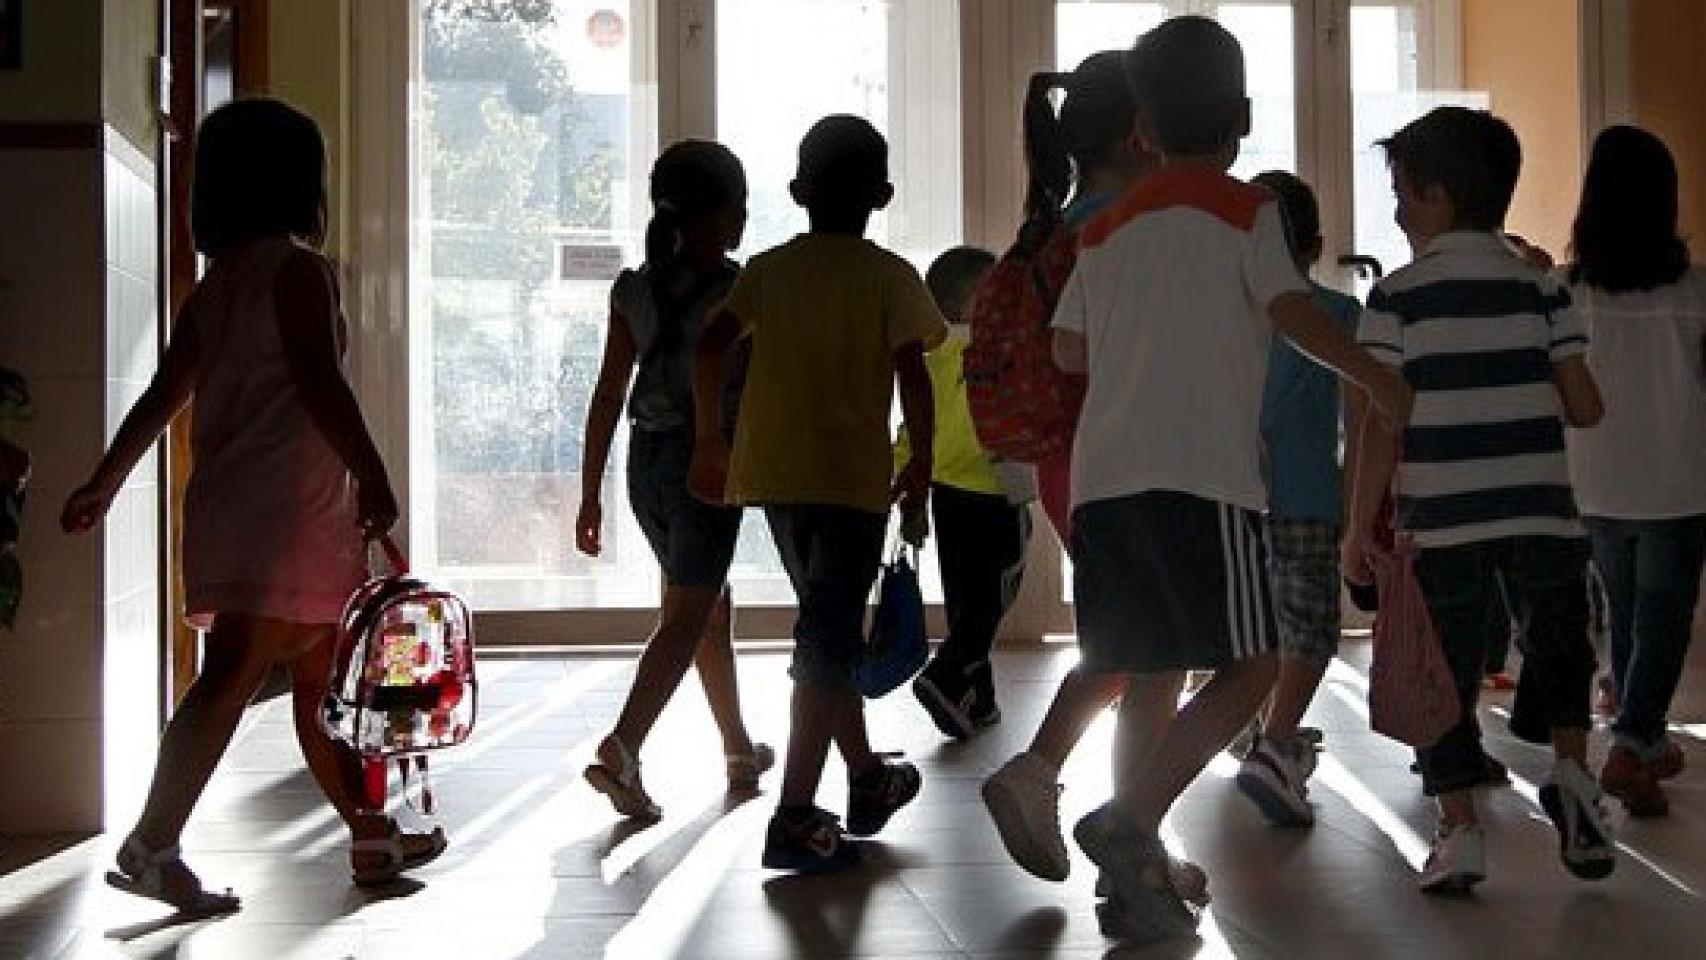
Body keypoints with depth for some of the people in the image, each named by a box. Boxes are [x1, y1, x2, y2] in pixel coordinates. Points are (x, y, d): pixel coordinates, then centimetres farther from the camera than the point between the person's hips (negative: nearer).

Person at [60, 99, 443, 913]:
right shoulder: (297, 267, -8)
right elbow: (318, 382, -18)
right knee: (232, 676, -11)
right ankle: (151, 846, -13)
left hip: (231, 504, 9)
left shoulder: (216, 282, 17)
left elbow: (162, 394, 18)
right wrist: (375, 477, -15)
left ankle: (372, 838, 23)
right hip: (284, 510, -9)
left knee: (322, 680, 14)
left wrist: (105, 482, 24)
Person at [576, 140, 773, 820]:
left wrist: (590, 494, 7)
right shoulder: (740, 291, -10)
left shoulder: (635, 290, 4)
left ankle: (740, 750, 32)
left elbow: (608, 394, 3)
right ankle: (621, 751, -20)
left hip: (647, 460, 6)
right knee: (686, 619, -5)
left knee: (712, 606, 20)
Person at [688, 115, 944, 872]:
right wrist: (922, 459, 1)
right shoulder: (890, 276, -2)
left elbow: (710, 347, -1)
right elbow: (912, 373, -10)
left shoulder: (769, 269, 8)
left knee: (828, 630, 19)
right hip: (853, 476, -5)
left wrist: (709, 439, 8)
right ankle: (794, 820, -10)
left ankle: (867, 779, 34)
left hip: (772, 472, 5)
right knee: (829, 643, -4)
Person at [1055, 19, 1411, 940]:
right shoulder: (1245, 209, 5)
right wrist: (1379, 381, 1)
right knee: (1248, 667, -1)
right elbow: (1293, 312, -8)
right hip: (1201, 475, -6)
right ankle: (1129, 822, -16)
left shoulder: (1106, 227, 19)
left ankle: (1136, 877, 10)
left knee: (1149, 676, 11)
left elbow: (1068, 349, 19)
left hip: (1104, 476, 6)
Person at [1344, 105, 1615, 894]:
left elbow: (1382, 424, -6)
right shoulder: (1540, 286, 5)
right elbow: (1585, 407, 2)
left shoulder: (1397, 296, -2)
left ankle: (1461, 830, 6)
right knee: (1558, 649, 22)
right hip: (1542, 517, 2)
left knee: (1444, 677, 8)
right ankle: (1571, 770, 2)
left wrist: (1360, 528, 0)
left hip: (1442, 525, -2)